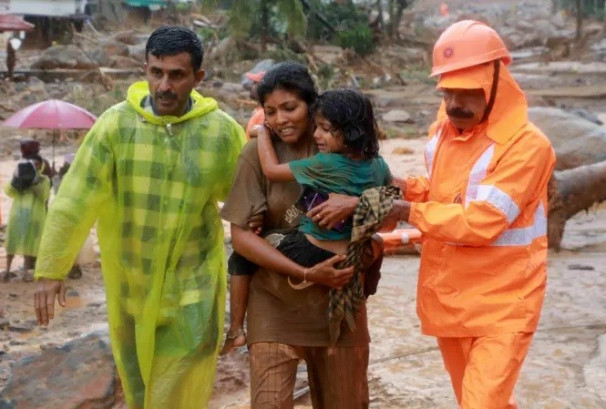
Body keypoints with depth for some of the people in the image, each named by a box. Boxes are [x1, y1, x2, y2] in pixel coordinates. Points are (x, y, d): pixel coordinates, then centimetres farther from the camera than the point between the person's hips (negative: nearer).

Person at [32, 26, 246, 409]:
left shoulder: (224, 132, -10)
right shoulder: (115, 123, -11)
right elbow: (75, 200, -10)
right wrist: (51, 268, -12)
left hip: (192, 285, -1)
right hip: (129, 283, 2)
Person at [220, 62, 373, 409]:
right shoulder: (258, 153, -6)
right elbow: (241, 235, -10)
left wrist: (357, 203, -23)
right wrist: (306, 274, -18)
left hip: (338, 300, 2)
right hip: (276, 303, -2)